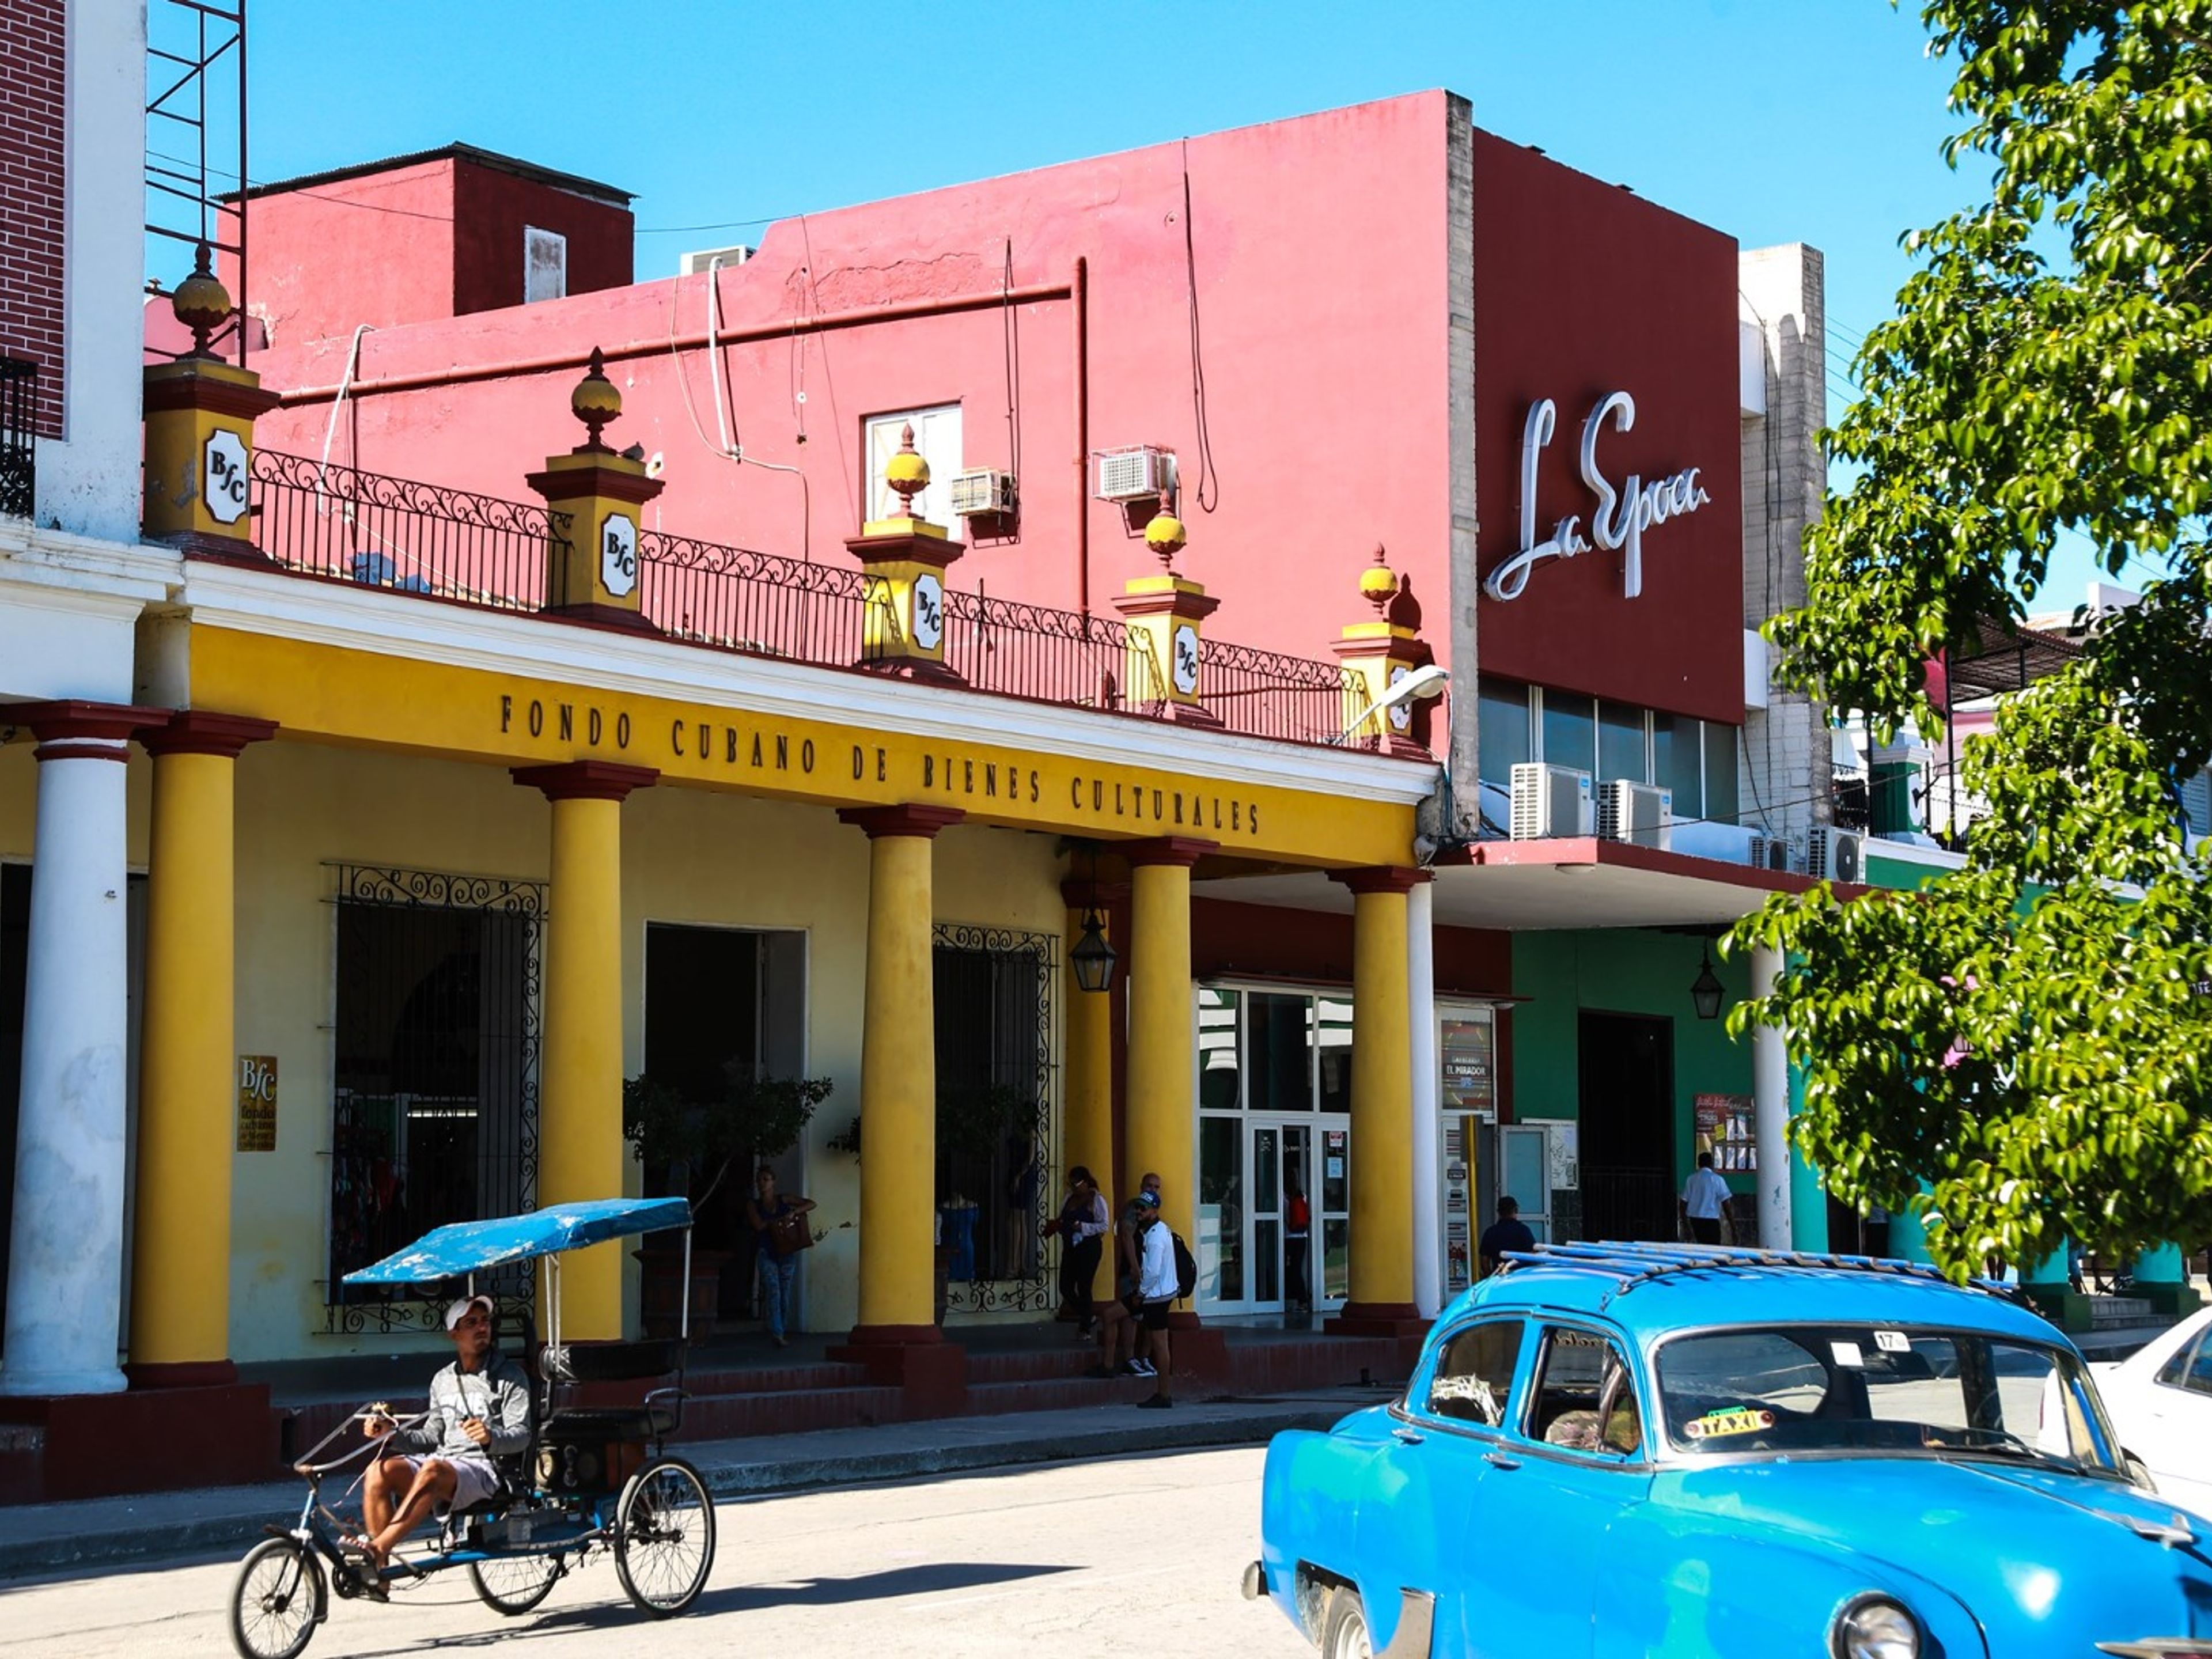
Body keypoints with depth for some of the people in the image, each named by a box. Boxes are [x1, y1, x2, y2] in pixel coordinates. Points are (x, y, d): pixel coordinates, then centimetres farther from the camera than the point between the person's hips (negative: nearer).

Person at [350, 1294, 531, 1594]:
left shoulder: (509, 1377, 5)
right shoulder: (443, 1381, 21)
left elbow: (521, 1436, -5)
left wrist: (490, 1437, -27)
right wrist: (392, 1433, 3)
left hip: (485, 1470, -5)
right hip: (444, 1459, 5)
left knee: (433, 1470, -38)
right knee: (380, 1469, -23)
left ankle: (376, 1549, -46)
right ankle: (377, 1572, -27)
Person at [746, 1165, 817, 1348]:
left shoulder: (784, 1200, 8)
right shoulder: (753, 1206, 7)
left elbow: (811, 1204, 5)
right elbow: (759, 1225, -9)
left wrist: (794, 1212, -11)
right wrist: (780, 1219, -10)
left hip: (787, 1253, 2)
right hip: (767, 1253, -2)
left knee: (785, 1296, 4)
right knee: (773, 1293, -16)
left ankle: (779, 1331, 19)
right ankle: (777, 1335, -22)